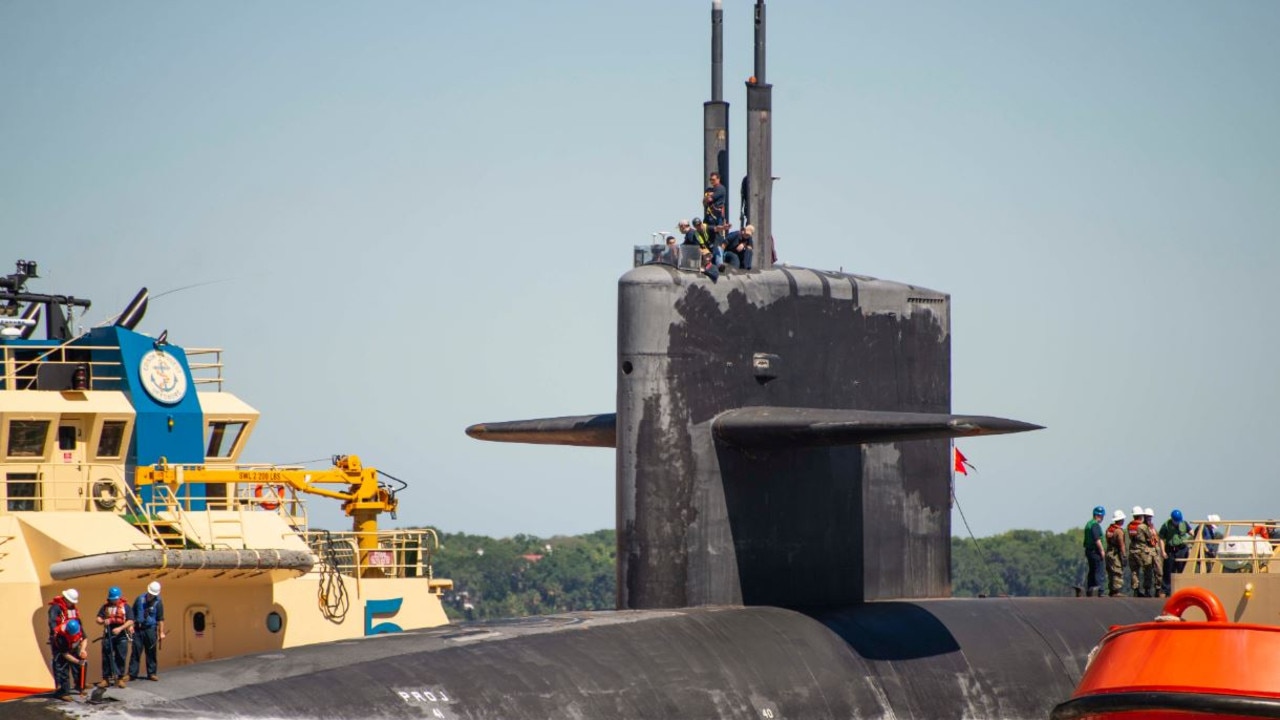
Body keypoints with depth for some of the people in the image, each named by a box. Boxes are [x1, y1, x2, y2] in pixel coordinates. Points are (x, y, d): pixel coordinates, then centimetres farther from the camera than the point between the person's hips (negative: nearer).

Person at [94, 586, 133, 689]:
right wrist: (103, 621, -19)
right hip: (108, 635, 2)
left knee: (121, 657, 1)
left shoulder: (126, 607, 3)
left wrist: (120, 628, -19)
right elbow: (98, 619, 4)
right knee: (106, 658, 1)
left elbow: (130, 621, -5)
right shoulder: (105, 607, 11)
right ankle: (106, 679, 7)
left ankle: (120, 678, 10)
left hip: (121, 636, -2)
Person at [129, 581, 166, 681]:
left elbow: (160, 619, -6)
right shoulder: (140, 599, 4)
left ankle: (151, 673, 13)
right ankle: (132, 674, 1)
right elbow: (133, 613, 12)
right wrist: (131, 625, 4)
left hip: (151, 629, -1)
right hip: (138, 629, 1)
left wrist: (161, 632, -10)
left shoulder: (158, 602, -3)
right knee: (136, 651, -1)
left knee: (151, 652, 4)